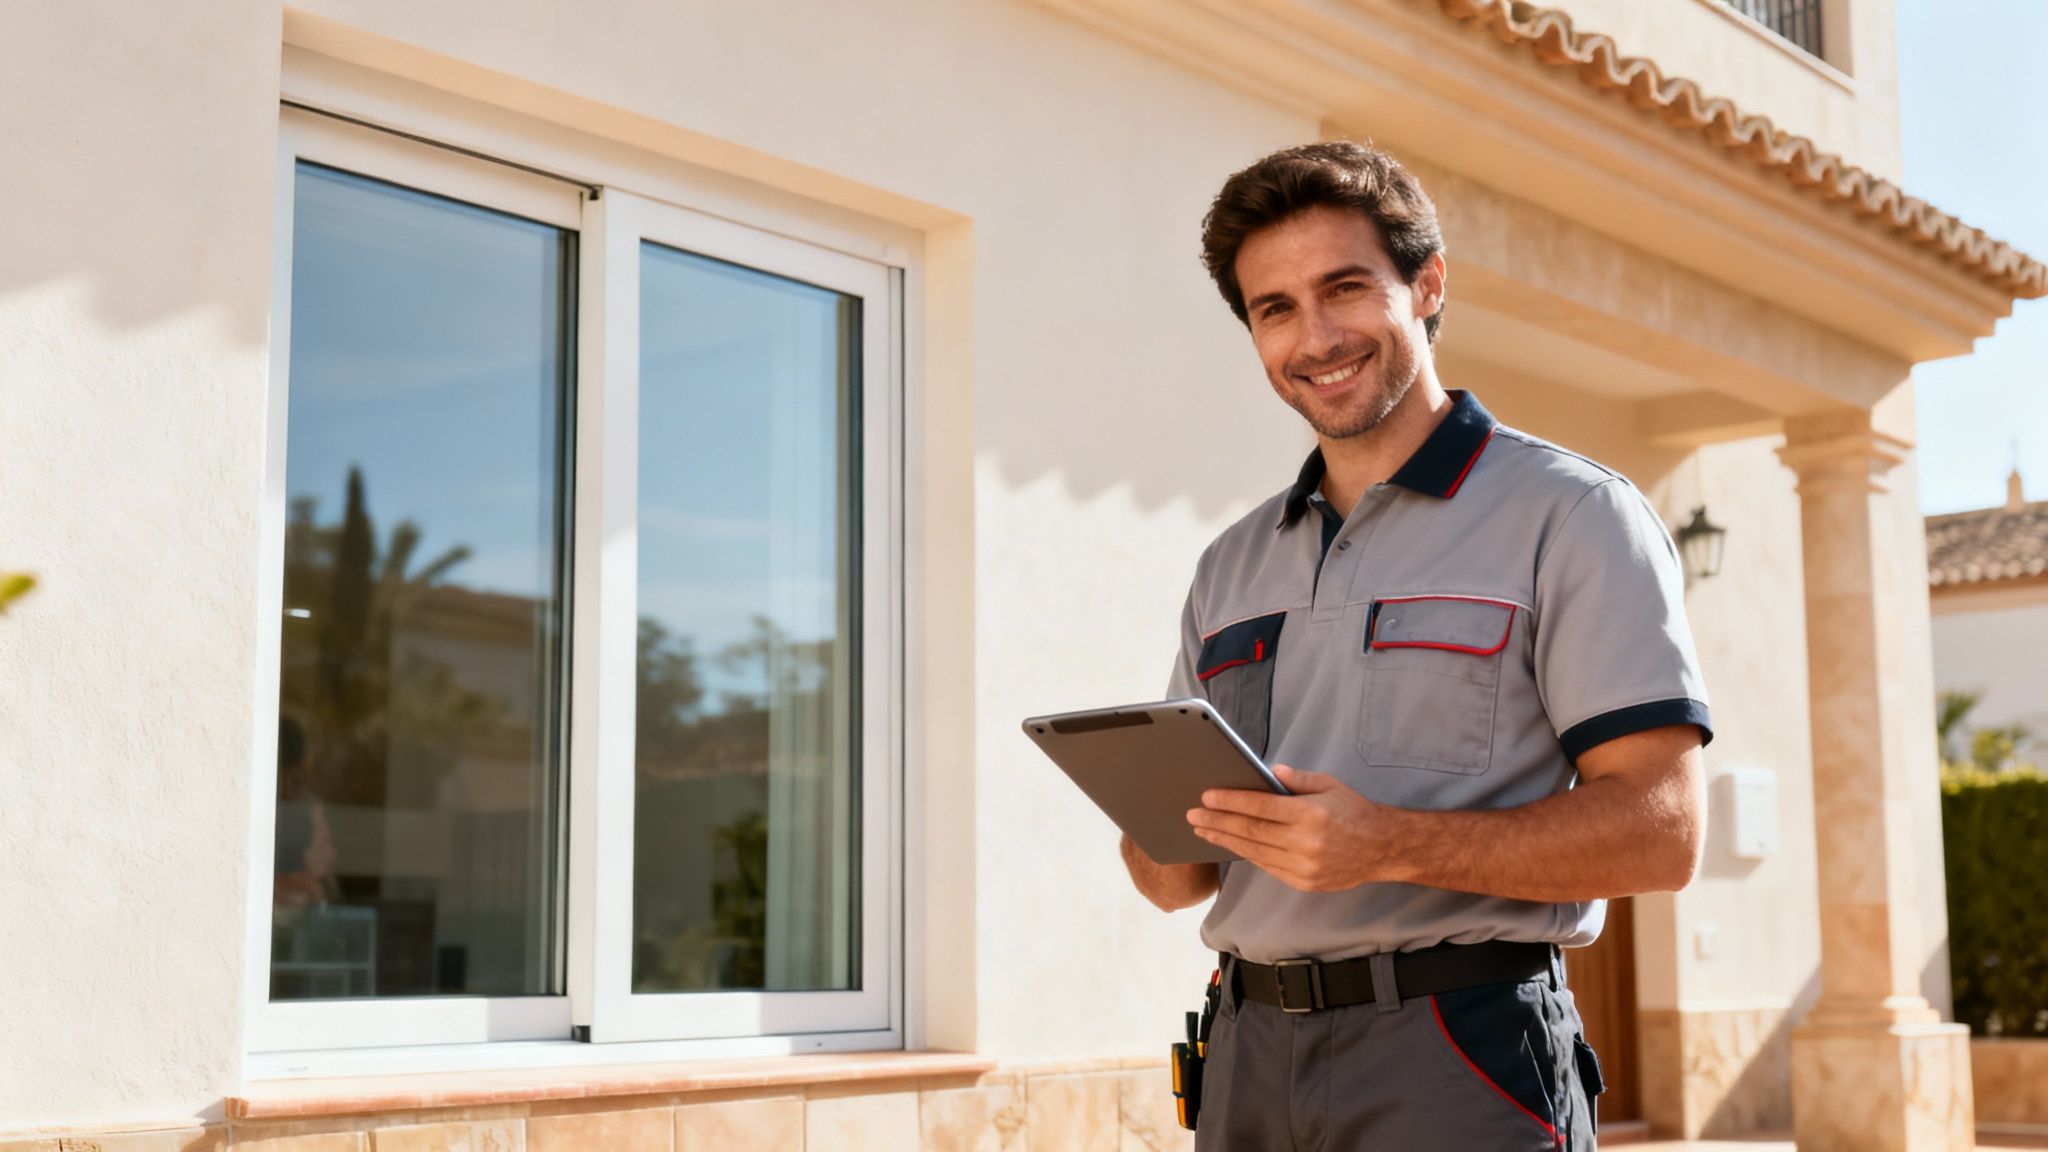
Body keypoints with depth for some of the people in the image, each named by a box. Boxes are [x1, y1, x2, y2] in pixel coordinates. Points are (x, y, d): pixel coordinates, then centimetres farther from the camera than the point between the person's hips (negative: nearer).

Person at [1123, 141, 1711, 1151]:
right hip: (1249, 1054, 5)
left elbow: (1660, 831, -12)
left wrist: (1390, 846, -22)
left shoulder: (1571, 516, -2)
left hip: (1456, 1060, -5)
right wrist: (1167, 819, -7)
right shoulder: (1231, 567, 15)